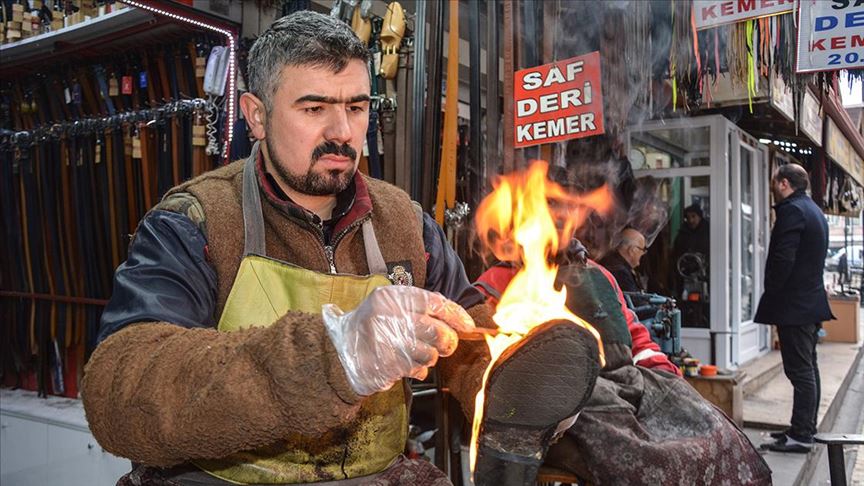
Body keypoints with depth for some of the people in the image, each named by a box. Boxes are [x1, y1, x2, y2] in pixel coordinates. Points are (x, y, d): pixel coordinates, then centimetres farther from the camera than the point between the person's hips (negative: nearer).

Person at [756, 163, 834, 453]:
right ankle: (806, 427, 24)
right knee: (808, 368, 15)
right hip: (812, 302, 10)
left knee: (800, 371, -7)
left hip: (794, 304, -10)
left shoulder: (791, 210, -15)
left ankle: (800, 436, -4)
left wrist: (770, 294, -9)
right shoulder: (814, 210, 16)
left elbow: (782, 259, -23)